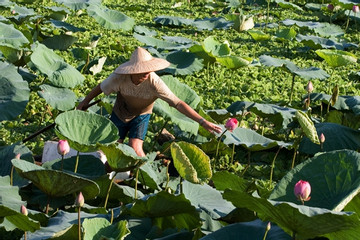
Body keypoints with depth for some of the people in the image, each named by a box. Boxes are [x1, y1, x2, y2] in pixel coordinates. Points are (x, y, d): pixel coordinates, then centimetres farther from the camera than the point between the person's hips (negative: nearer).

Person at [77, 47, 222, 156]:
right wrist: (85, 102, 4)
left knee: (135, 148, -19)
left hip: (141, 115, -2)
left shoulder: (154, 83, -36)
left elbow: (178, 103, -34)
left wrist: (202, 122, -39)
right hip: (120, 113, 2)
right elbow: (101, 87, -11)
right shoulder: (120, 78, -33)